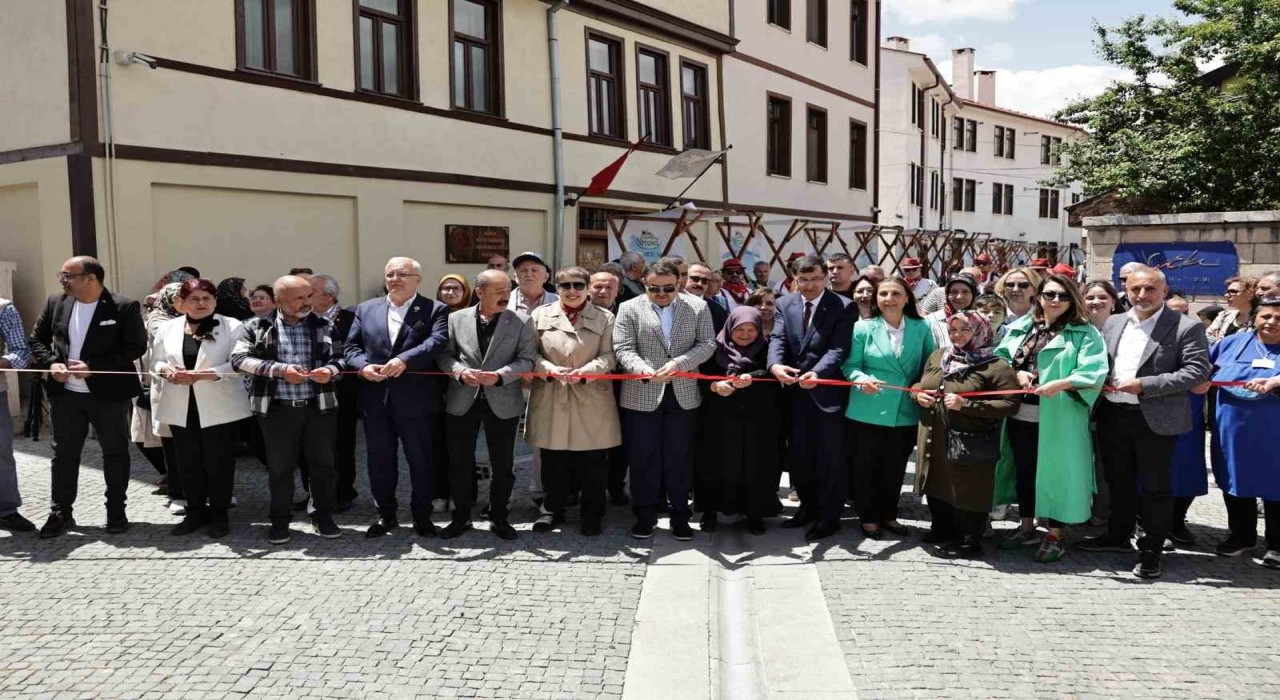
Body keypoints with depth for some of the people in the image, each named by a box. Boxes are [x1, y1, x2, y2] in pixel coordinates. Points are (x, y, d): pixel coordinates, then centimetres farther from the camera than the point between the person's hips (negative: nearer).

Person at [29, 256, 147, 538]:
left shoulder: (124, 307, -12)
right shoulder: (56, 303, 4)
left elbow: (136, 347, -15)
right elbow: (36, 339, 11)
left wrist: (93, 367, -21)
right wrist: (51, 363, -9)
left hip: (109, 393, -4)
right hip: (65, 394, 4)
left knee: (115, 452, 7)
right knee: (63, 453, 11)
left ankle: (116, 511, 20)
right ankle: (60, 512, 22)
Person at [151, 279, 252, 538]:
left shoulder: (232, 326, -5)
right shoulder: (167, 328, 9)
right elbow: (155, 362, 12)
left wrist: (201, 374, -21)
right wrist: (166, 370, -12)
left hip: (219, 408, -4)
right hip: (181, 408, 4)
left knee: (219, 462, 3)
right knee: (188, 463, 11)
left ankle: (218, 515, 15)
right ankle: (195, 512, 25)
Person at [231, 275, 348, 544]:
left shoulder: (323, 326, 7)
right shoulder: (257, 327, 1)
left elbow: (341, 357, 10)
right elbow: (238, 358, -9)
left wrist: (331, 370, -14)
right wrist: (280, 369, -18)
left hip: (319, 407, 2)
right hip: (277, 409, -1)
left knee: (323, 464, 8)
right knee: (279, 467, 8)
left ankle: (323, 516, 23)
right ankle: (280, 520, 22)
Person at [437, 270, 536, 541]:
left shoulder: (521, 322, -1)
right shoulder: (456, 319, 3)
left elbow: (526, 360, -5)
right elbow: (445, 355, 3)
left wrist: (500, 375, -20)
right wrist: (461, 372, -16)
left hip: (503, 403, -1)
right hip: (462, 402, 1)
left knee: (503, 465, 7)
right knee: (459, 463, 9)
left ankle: (499, 517, 24)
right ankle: (461, 516, 25)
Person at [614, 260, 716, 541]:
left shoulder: (698, 307, 4)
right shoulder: (630, 309, 0)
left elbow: (707, 344, -1)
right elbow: (623, 348, -6)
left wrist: (679, 362, -17)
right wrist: (643, 369, -24)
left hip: (683, 395, 1)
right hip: (642, 396, -1)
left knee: (680, 457, 8)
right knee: (643, 457, 7)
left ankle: (679, 515, 20)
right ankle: (644, 514, 20)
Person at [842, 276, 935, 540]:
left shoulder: (921, 328, 3)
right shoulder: (863, 328, -5)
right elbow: (850, 365, -5)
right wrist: (862, 379, -24)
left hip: (906, 413, 2)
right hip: (868, 412, -2)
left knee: (895, 468, 15)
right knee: (866, 467, 7)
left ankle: (888, 515, 32)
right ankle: (868, 518, 23)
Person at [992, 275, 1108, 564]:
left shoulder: (1085, 333, -4)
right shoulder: (1019, 327, 11)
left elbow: (1094, 372, -14)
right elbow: (999, 358, 10)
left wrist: (1060, 383, -27)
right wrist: (1016, 373, -9)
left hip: (1058, 417, -5)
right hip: (1020, 413, 5)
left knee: (1056, 471, 2)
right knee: (1024, 470, 14)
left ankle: (1054, 536, 14)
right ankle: (1027, 527, 29)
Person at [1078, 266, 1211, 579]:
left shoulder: (1186, 327, -7)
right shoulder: (1113, 323, 10)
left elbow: (1198, 370, -14)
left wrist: (1145, 385, -20)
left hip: (1155, 420, -5)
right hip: (1113, 416, 6)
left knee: (1155, 486, 4)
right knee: (1119, 481, 18)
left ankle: (1151, 550, 15)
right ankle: (1118, 536, 34)